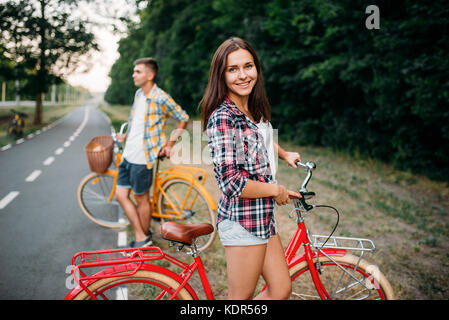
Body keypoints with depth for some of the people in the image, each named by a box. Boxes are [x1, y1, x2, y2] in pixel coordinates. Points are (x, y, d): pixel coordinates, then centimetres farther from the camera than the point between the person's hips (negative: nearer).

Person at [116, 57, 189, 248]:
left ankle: (144, 238, 23)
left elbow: (183, 119, -7)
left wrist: (170, 144, -9)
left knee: (141, 199, 4)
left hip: (143, 157, -8)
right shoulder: (138, 94, 9)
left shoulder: (161, 98, -15)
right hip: (128, 154, 8)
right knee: (121, 195, 8)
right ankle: (140, 236, 19)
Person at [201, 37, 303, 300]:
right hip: (242, 220, -8)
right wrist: (276, 190, -13)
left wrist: (285, 154, 35)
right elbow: (232, 183, -25)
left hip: (263, 216, 9)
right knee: (241, 297, 7)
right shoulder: (223, 117, -20)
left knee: (282, 290, 14)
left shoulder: (254, 110, 7)